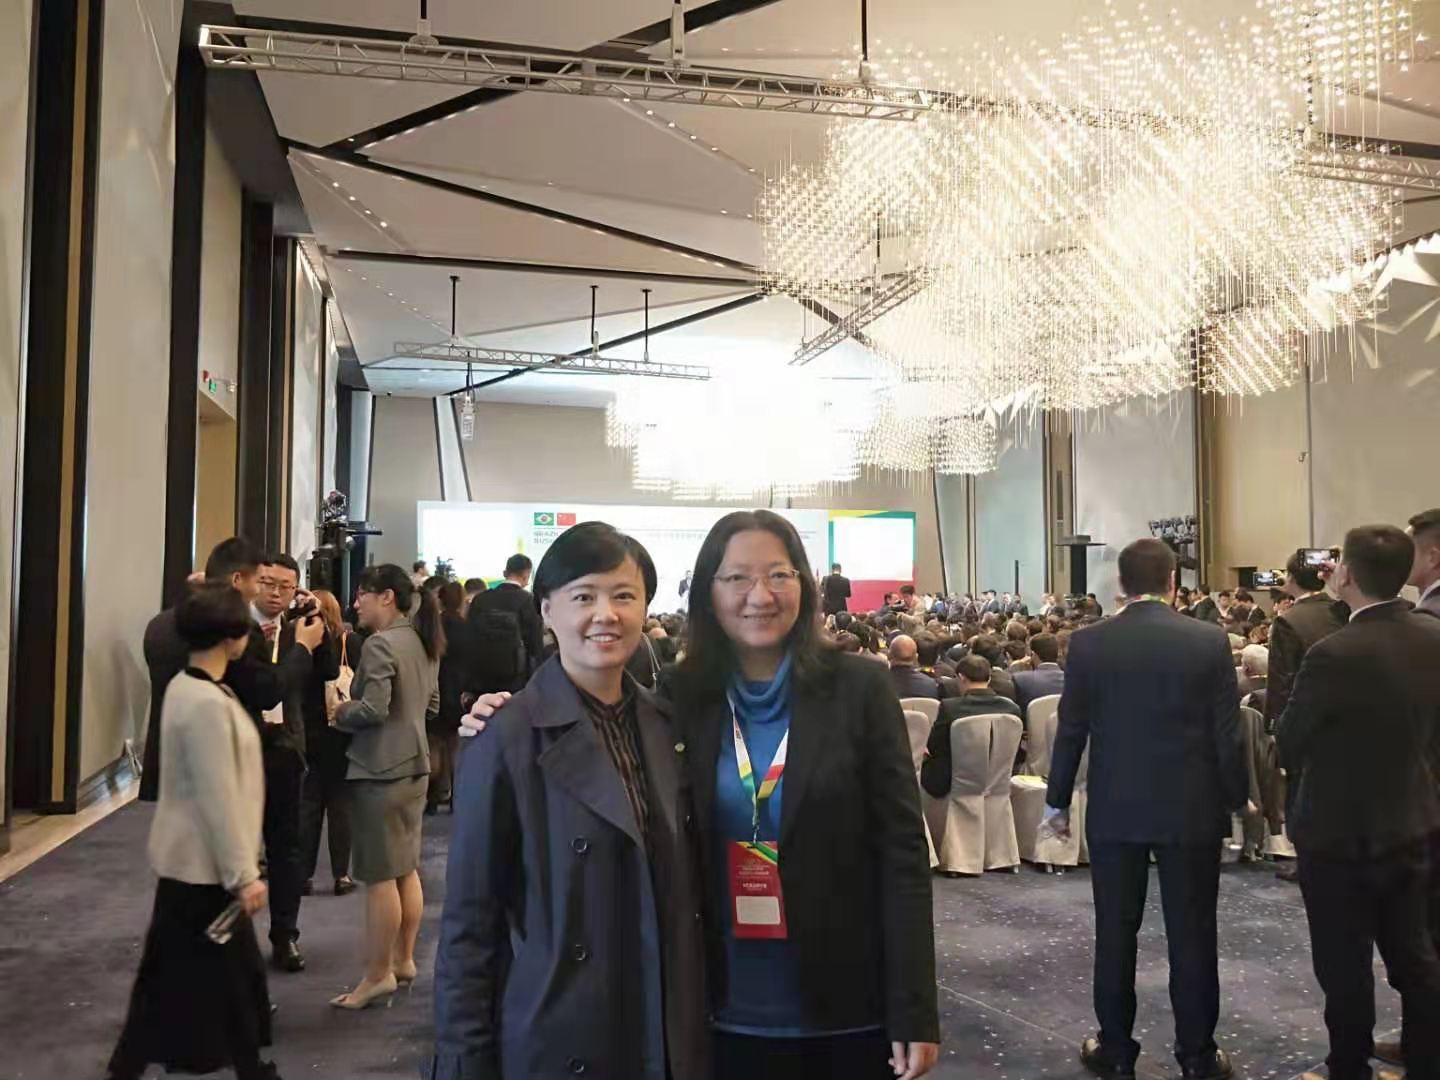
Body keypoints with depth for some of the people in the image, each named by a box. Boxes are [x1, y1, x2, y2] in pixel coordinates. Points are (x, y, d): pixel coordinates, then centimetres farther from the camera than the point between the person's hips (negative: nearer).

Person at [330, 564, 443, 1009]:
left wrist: (341, 712, -4)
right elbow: (432, 703, 17)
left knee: (380, 876, 0)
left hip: (380, 770, -9)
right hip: (415, 766, 9)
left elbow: (373, 709, -22)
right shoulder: (423, 643, 9)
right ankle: (403, 960, 26)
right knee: (407, 870, 16)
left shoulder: (380, 644, -17)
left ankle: (378, 975, 10)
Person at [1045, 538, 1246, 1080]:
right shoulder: (1210, 641, -7)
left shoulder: (1088, 642, -6)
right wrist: (1236, 798, 9)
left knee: (1115, 932, 10)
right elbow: (1228, 734, -4)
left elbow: (1071, 730, -2)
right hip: (1192, 809, 0)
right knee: (1191, 934, 10)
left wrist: (1057, 800, 8)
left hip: (1115, 809, 0)